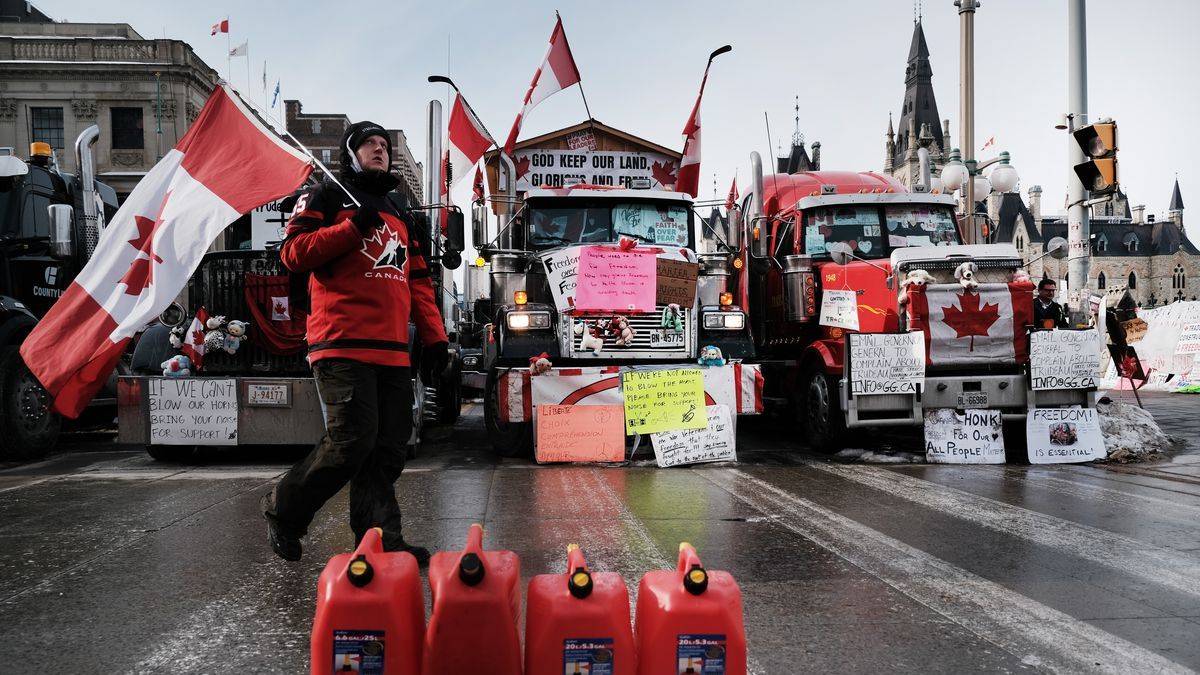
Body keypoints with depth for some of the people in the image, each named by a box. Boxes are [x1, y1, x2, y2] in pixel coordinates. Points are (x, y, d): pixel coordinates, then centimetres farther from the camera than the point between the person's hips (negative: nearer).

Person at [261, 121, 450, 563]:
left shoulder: (398, 216, 28)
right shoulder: (327, 198, 9)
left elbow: (418, 281, 25)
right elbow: (293, 253, -4)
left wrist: (433, 335, 14)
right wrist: (352, 228, -12)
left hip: (393, 351, 7)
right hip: (343, 344, -7)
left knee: (389, 447, 2)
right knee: (352, 440, -13)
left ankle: (381, 539, 6)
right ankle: (283, 511, 9)